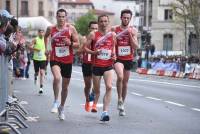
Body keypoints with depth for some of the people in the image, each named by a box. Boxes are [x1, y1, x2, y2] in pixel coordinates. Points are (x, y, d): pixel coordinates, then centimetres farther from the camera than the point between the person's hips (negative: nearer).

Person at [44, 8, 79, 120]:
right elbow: (46, 36, 25)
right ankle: (56, 102, -16)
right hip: (55, 59, -1)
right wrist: (46, 48, 16)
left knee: (65, 86, 11)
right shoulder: (51, 29, 1)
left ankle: (62, 107, 31)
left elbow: (77, 44, -2)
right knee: (57, 78, -30)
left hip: (67, 60, 1)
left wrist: (70, 43, -21)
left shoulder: (71, 29, -4)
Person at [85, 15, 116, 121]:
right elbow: (85, 48, 1)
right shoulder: (93, 34, 0)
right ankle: (95, 103, 44)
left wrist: (114, 55, 2)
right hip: (96, 65, -1)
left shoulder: (112, 34, 6)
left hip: (108, 66, 1)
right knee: (97, 90, 10)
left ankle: (105, 112, -20)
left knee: (109, 87, -19)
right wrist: (94, 52, -17)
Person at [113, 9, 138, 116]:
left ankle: (122, 105, 26)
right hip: (118, 59, -3)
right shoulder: (114, 29, -3)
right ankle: (120, 100, -14)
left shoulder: (133, 31, 2)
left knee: (125, 83, 12)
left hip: (129, 59, 3)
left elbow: (135, 47, -5)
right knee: (120, 77, -30)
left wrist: (130, 35, -15)